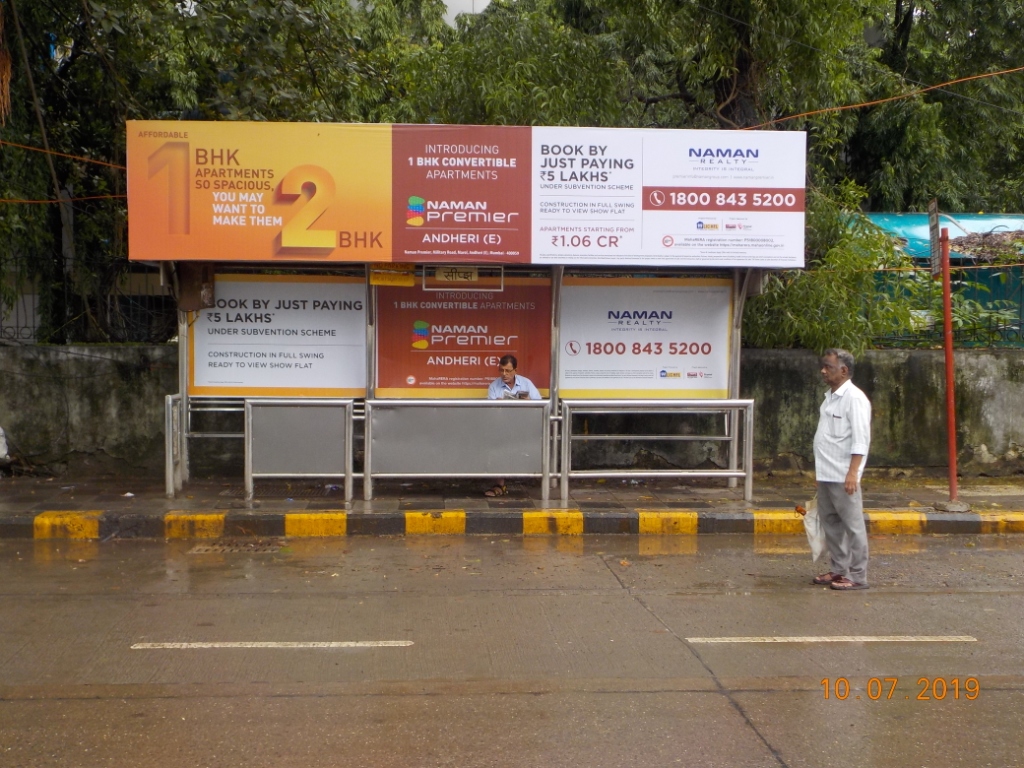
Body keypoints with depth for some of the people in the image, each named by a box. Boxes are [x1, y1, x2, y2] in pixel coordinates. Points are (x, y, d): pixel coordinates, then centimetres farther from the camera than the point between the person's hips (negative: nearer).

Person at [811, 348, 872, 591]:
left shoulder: (854, 398, -12)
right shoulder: (831, 396, 15)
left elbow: (861, 440, -17)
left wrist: (852, 473, -23)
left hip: (843, 476, -9)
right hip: (826, 474, 9)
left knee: (852, 525, -2)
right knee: (830, 522, 15)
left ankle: (857, 576, 4)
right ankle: (839, 570, 25)